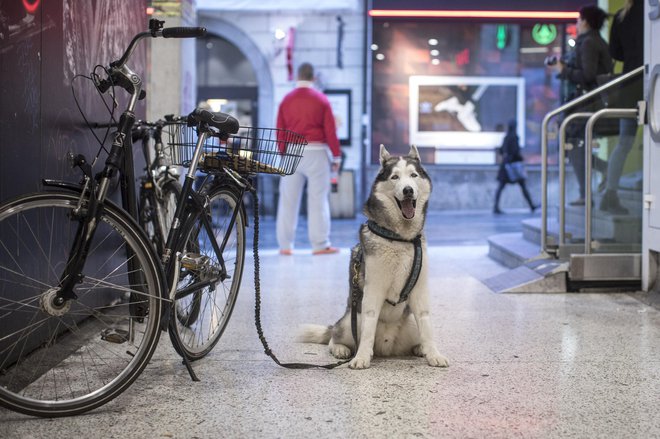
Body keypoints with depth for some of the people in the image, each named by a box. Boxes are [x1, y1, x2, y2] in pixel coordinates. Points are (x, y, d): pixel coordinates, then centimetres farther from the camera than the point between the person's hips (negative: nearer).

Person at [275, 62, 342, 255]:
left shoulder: (286, 100, 6)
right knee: (318, 199, 0)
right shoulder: (321, 100, -2)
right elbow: (330, 130, -3)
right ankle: (320, 245, -2)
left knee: (288, 200, 6)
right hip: (316, 152, -3)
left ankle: (285, 245, 7)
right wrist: (336, 156, 3)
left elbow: (280, 131, 7)